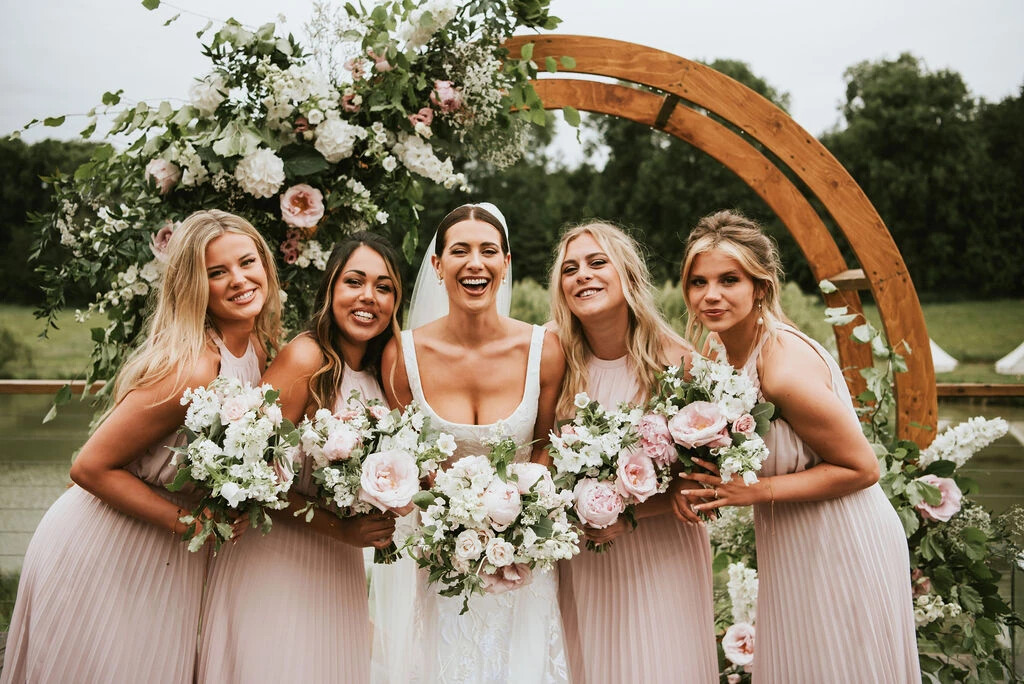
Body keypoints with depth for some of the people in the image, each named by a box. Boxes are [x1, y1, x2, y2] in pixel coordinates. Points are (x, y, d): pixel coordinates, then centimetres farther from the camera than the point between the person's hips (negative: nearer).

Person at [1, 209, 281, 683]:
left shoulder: (259, 350, -4)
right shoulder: (189, 368, -29)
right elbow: (90, 468, -25)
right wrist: (188, 521, -22)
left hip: (169, 553, 7)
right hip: (102, 553, -7)